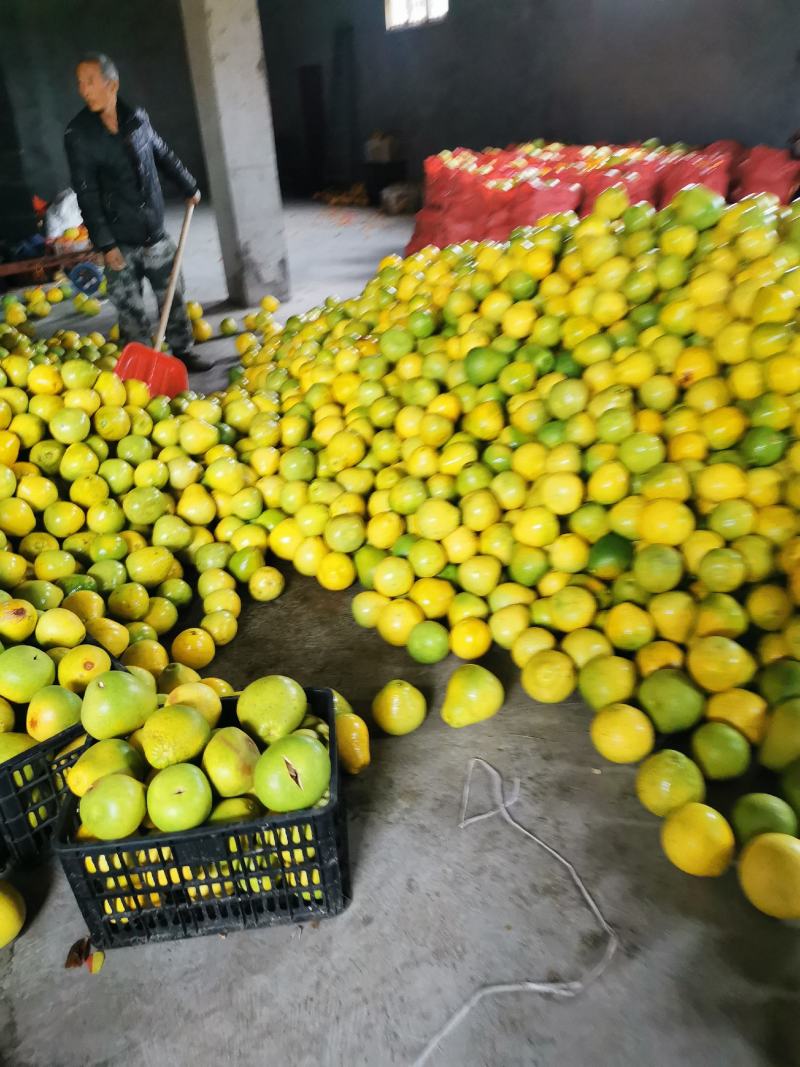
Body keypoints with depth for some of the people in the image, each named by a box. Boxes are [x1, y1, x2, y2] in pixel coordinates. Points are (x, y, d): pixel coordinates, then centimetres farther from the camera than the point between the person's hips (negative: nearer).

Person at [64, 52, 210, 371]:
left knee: (173, 296, 11)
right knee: (131, 309, 0)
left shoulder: (137, 117, 3)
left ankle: (182, 352, 27)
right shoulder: (78, 134, -8)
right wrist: (105, 244, -15)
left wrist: (189, 187, 30)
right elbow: (86, 195, -10)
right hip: (120, 241, -4)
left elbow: (164, 155, 21)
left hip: (155, 232, 4)